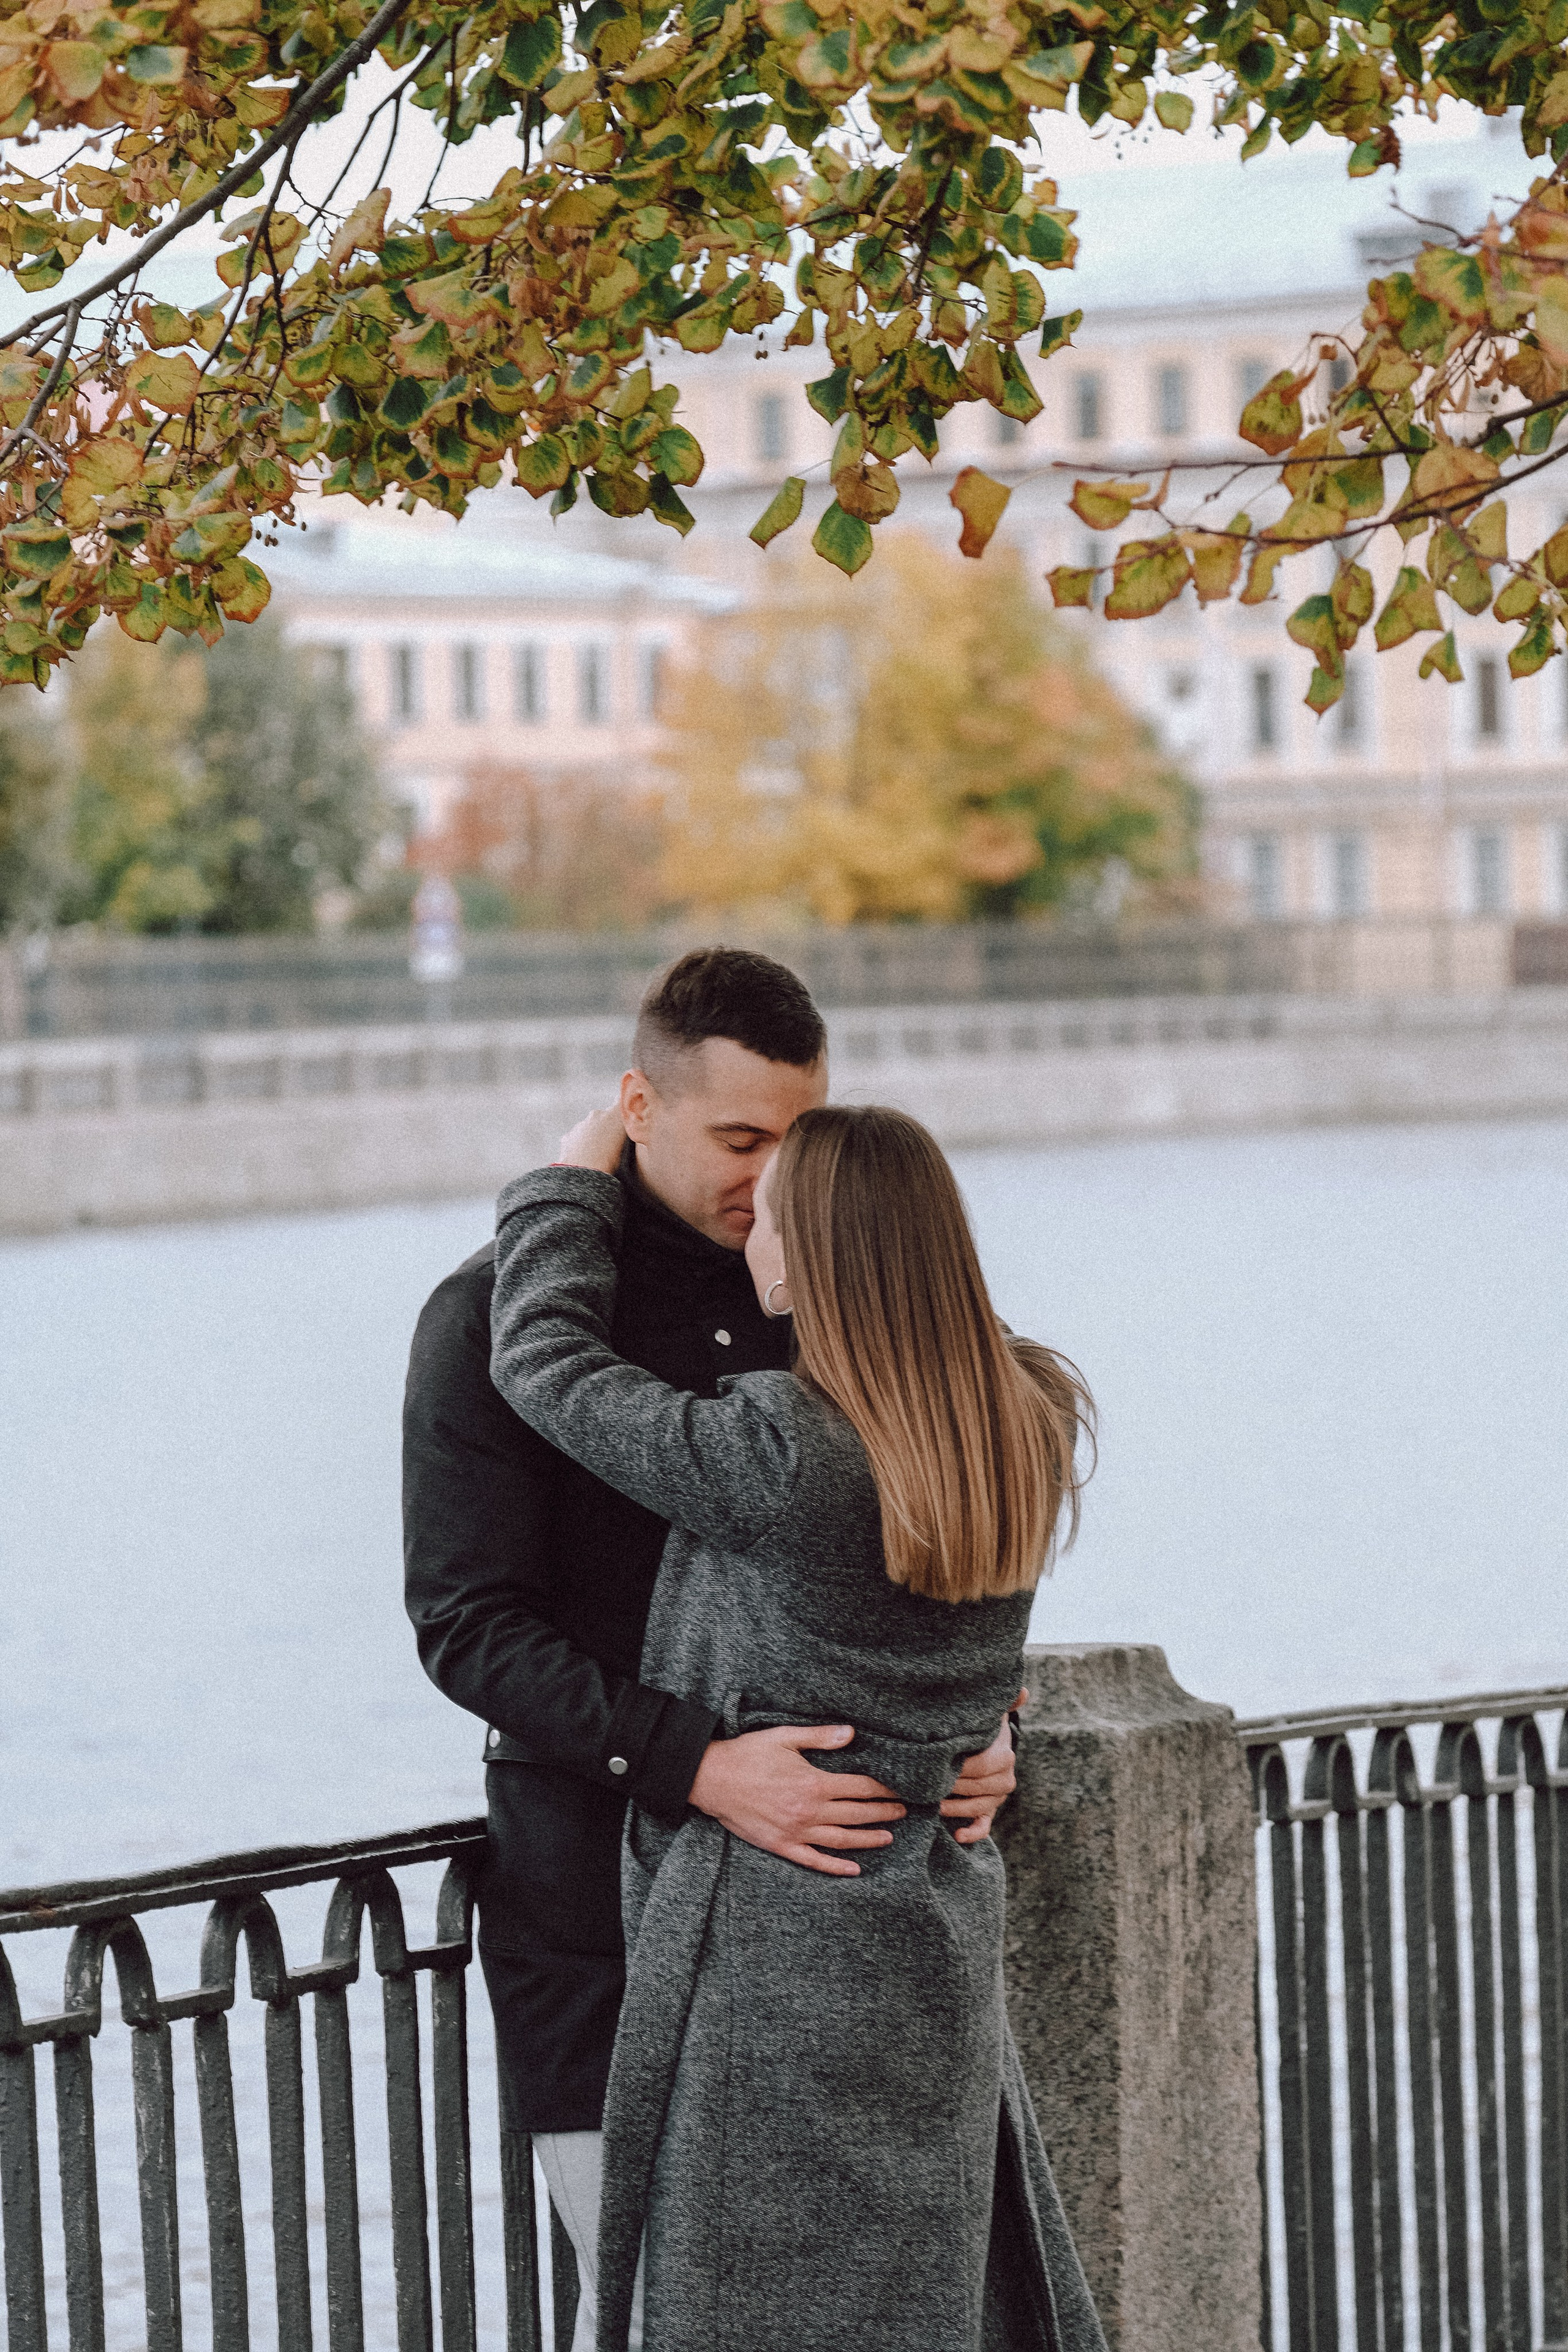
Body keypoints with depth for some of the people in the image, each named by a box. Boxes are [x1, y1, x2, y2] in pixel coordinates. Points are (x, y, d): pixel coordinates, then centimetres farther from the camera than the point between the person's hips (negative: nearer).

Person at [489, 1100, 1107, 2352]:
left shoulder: (778, 1458, -24)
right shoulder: (1029, 1422, -2)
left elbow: (548, 1360, -11)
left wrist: (571, 1187, 4)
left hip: (778, 1936, -7)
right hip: (942, 1917, 7)